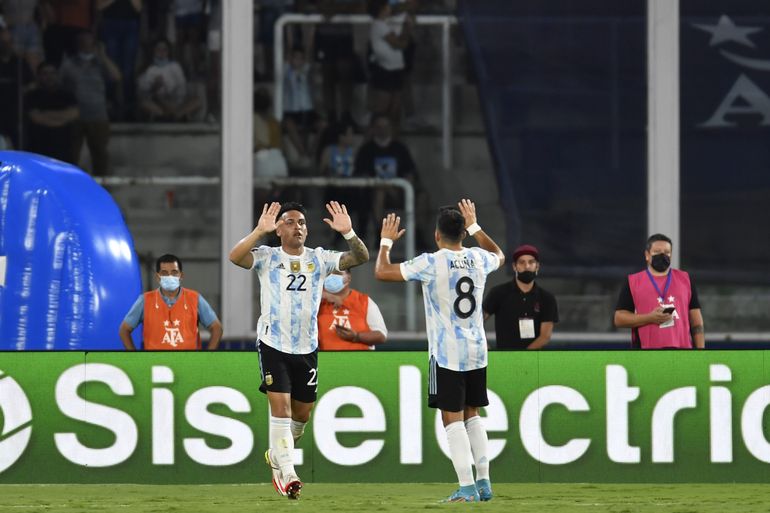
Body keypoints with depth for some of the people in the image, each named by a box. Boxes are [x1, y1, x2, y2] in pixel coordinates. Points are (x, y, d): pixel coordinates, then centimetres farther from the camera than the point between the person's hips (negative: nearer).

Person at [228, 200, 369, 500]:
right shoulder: (268, 258, -4)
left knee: (302, 413, 13)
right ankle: (287, 474, -13)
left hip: (307, 348, 4)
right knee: (280, 406, -13)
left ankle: (277, 455, 38)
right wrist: (260, 231, -34)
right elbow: (235, 257, -22)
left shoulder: (319, 259, 4)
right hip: (274, 344, -4)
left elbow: (361, 258, -5)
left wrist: (348, 233, -23)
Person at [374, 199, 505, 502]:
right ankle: (483, 482, 16)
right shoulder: (478, 260, 4)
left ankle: (467, 488, -9)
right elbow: (499, 256, 30)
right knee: (472, 414, 17)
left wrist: (386, 241, 7)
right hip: (477, 351, 5)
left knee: (452, 418, -2)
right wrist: (474, 226, 37)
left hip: (446, 354, -5)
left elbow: (382, 272, -10)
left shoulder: (430, 263, -12)